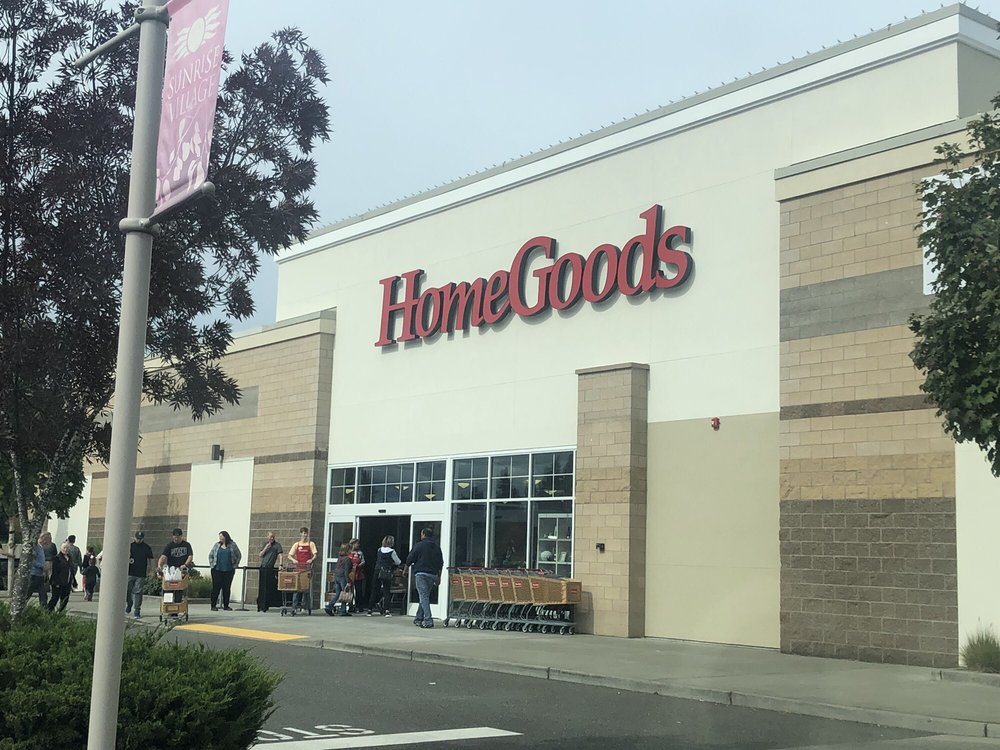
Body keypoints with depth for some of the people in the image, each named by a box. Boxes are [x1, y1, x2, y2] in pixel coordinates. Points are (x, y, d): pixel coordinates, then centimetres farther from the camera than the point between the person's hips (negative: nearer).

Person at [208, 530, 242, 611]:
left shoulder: (232, 545, 3)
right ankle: (213, 605, 1)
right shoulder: (217, 545, 8)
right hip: (217, 570, 0)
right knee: (216, 587, -3)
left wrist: (235, 565, 4)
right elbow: (210, 555, 16)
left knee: (227, 588, 4)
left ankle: (226, 605, 13)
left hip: (228, 570, 0)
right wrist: (212, 565, 6)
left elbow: (239, 556, 10)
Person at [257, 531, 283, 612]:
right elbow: (261, 555, 10)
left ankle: (265, 606, 2)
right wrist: (266, 548, -6)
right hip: (263, 567, 4)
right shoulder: (265, 544, 14)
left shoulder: (277, 545, 0)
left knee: (269, 588, -3)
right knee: (261, 587, 6)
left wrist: (280, 565, -21)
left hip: (271, 569, -4)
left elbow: (280, 554, -9)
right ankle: (260, 606, 13)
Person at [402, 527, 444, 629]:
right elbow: (440, 564, 15)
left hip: (421, 573, -6)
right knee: (425, 596, 16)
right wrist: (438, 577, 22)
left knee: (423, 596, -8)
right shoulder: (437, 547, 12)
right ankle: (418, 618, 23)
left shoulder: (419, 545, -5)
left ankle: (428, 620, -18)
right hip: (432, 574, 6)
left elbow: (409, 559, -1)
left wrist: (405, 570, 15)